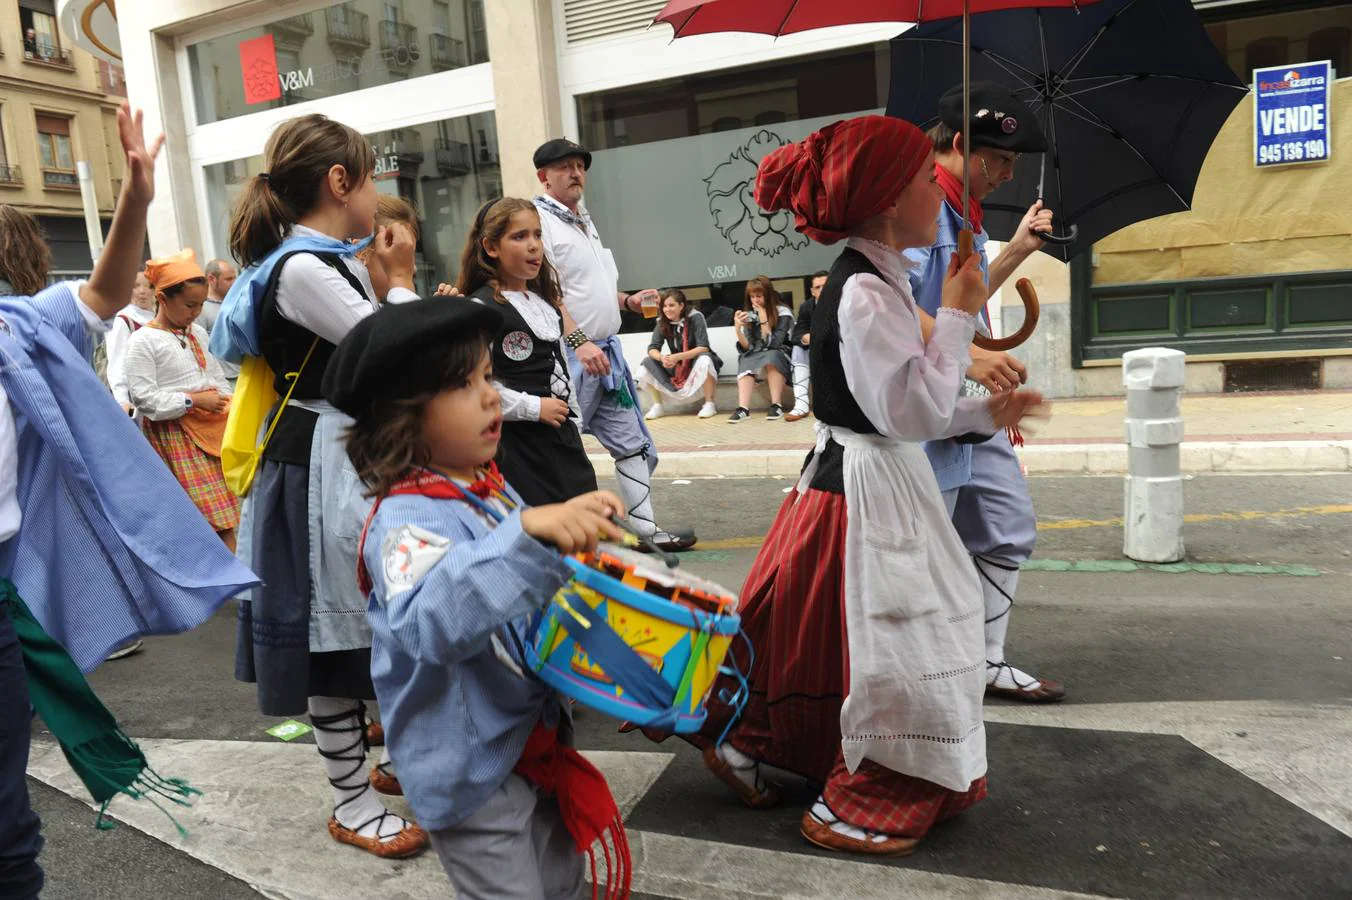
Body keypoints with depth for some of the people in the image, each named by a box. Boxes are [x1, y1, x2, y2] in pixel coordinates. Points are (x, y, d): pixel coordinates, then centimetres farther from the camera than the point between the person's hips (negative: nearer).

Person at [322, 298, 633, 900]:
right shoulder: (408, 520, -26)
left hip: (534, 735, 8)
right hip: (473, 771, -8)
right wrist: (528, 532, -54)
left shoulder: (491, 489, 0)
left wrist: (576, 534, 4)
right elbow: (430, 623, -46)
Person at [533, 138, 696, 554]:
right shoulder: (540, 221, -10)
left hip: (606, 351, 10)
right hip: (569, 355, -9)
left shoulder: (584, 221, 19)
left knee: (631, 442, 11)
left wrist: (627, 300, 12)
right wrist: (579, 342, -27)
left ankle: (646, 529, 18)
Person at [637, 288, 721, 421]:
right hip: (676, 366, 4)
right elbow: (652, 348, -11)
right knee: (648, 362, -16)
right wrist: (662, 358, -36)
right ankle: (657, 406, -8)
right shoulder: (662, 322, -5)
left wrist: (677, 357, -36)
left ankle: (709, 404, -23)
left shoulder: (695, 318, -17)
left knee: (704, 361, -38)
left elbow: (703, 347, -24)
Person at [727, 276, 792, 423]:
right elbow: (747, 347, -4)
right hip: (756, 358, 3)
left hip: (780, 357, -3)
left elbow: (773, 344, -15)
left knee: (771, 356, -36)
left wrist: (764, 320, -19)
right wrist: (738, 329, -19)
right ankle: (743, 409, -43)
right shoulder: (750, 315, 2)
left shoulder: (783, 313, -8)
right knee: (745, 361, -28)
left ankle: (776, 406, -35)